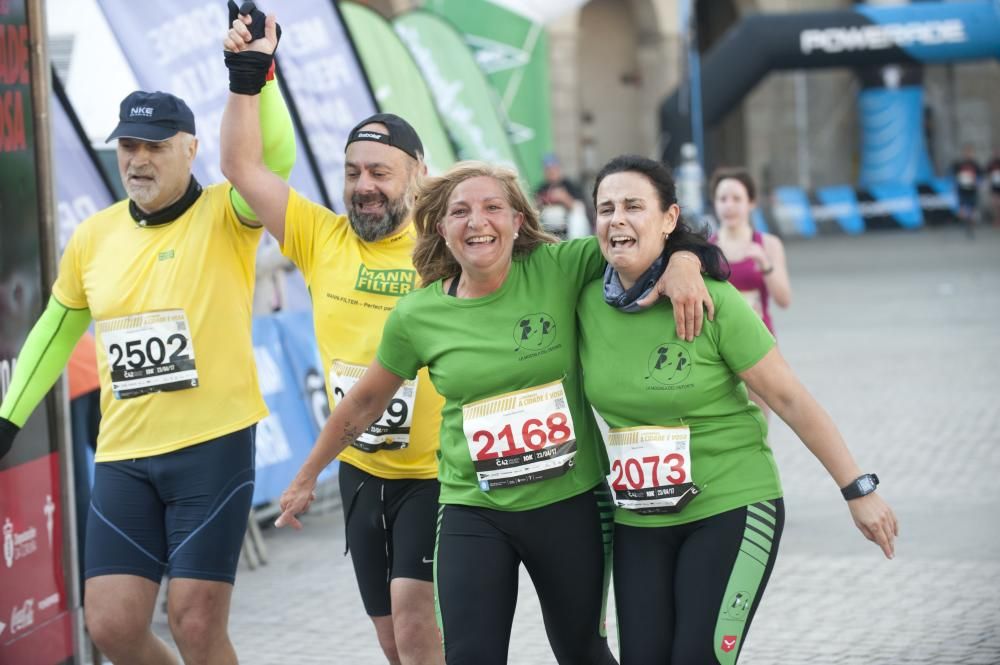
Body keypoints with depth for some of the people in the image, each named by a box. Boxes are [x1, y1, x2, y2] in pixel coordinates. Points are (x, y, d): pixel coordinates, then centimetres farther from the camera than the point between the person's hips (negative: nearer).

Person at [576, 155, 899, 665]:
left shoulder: (713, 301, -15)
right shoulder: (588, 302, -3)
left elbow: (789, 398, -10)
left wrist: (857, 490, -8)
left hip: (730, 511, -5)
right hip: (637, 522, 5)